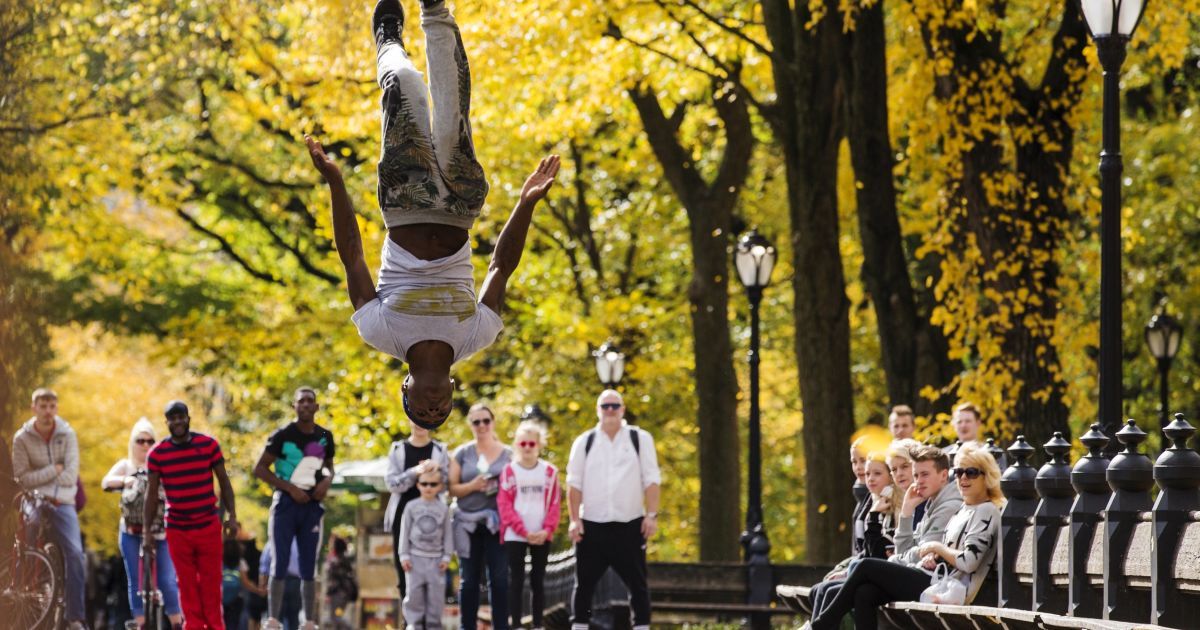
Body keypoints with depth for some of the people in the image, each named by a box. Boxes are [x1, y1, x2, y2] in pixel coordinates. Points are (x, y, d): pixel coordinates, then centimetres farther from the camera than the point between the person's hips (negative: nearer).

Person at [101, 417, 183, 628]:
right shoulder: (125, 465, 7)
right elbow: (106, 482, -9)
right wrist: (124, 480, -29)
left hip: (159, 532, -1)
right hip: (131, 533, 1)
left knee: (167, 581, -5)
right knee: (136, 581, 2)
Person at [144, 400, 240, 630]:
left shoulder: (209, 445, -2)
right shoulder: (157, 453, -2)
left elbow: (224, 482, 4)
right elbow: (152, 493, 3)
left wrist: (231, 516, -5)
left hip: (209, 526, 0)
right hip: (177, 530, 0)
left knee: (211, 582, 1)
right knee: (187, 583, 2)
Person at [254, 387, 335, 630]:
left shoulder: (324, 436, 6)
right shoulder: (283, 435, -8)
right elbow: (260, 469, -8)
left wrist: (327, 480, -1)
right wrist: (290, 488, -15)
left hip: (312, 506, 4)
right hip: (286, 504, -4)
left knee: (309, 569, 7)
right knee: (280, 565, -5)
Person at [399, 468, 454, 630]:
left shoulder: (443, 508, 2)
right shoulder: (411, 506, 0)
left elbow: (448, 533, 5)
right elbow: (405, 531, 2)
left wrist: (446, 557, 1)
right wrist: (404, 555, -2)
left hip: (436, 559, 1)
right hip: (416, 557, 0)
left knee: (436, 595, 1)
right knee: (414, 593, 0)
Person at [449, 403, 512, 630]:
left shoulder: (508, 454, 8)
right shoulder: (462, 454, 7)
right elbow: (452, 489, 3)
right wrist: (473, 486, -14)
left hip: (497, 523, 0)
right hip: (468, 524, 0)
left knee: (500, 579, -6)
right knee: (469, 580, 2)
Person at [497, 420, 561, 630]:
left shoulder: (550, 471, 4)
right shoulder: (509, 471, -1)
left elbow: (554, 504, 2)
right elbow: (504, 505, -6)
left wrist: (547, 530, -12)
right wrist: (523, 531, -13)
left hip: (541, 536, 2)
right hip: (514, 535, -2)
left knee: (538, 581, 6)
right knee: (517, 580, -1)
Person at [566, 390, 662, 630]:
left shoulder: (640, 439, 4)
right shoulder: (584, 442, 7)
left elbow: (651, 480, 1)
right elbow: (574, 483, 5)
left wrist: (652, 515, -8)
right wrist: (574, 519, -3)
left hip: (630, 525, -1)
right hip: (591, 525, 1)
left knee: (637, 583, 2)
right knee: (584, 582, 3)